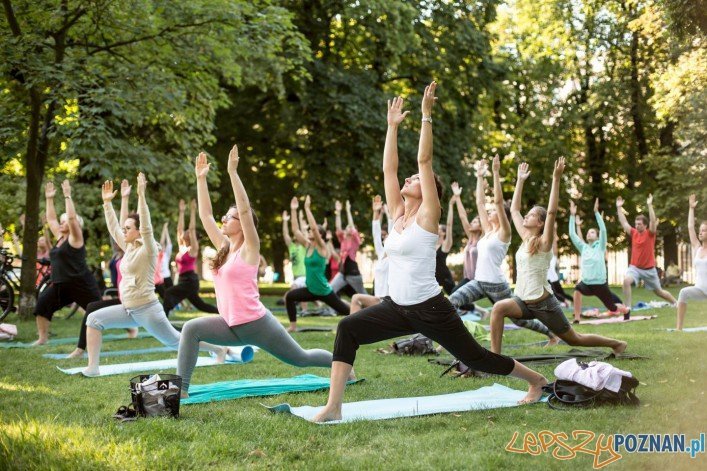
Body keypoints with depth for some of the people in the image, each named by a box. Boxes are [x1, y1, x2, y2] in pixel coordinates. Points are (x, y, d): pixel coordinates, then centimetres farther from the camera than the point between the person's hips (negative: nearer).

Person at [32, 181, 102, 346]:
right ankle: (42, 338, 3)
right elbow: (51, 219, 20)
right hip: (60, 284, 8)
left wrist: (67, 196, -20)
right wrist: (49, 199, 16)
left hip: (80, 283, -8)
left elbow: (72, 217, -22)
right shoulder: (60, 238, 14)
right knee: (42, 305, -5)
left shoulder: (75, 238, -8)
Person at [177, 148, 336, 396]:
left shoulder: (249, 249, -10)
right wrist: (201, 178, 8)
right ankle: (181, 389, -15)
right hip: (231, 326, 6)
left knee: (300, 358, 10)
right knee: (191, 329, -16)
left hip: (256, 323, -6)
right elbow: (205, 215, 10)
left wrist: (233, 172, -25)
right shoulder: (224, 247, 8)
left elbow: (245, 209, -22)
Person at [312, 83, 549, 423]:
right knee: (348, 329, -14)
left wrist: (426, 115, -16)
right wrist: (392, 125, 13)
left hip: (430, 309, -6)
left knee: (476, 358, 9)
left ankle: (537, 381, 35)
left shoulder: (427, 216, -10)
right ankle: (334, 406, -14)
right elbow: (388, 168, 9)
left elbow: (424, 160, -15)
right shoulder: (397, 214, 8)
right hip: (397, 307, 6)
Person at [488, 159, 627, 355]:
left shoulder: (544, 242, -13)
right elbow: (514, 210, 11)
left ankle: (616, 344, 32)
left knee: (574, 339, 9)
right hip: (524, 301, 6)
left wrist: (556, 179, -29)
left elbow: (552, 212, -26)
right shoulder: (525, 238, 5)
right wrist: (520, 180, 12)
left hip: (543, 303, -6)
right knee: (498, 308, -23)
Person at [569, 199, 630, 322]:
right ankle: (576, 319, -29)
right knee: (577, 289, -34)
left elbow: (603, 230, -16)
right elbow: (572, 234, -1)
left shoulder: (600, 247, -2)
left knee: (613, 308, 13)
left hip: (600, 283, -2)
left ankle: (627, 310, 50)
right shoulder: (583, 247, 6)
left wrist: (596, 212, -22)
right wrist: (572, 215, -8)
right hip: (586, 282, 2)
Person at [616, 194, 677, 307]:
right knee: (626, 281, -29)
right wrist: (619, 207, -4)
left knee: (659, 291, 12)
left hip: (649, 269, -2)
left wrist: (650, 205, -32)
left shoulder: (650, 233, -9)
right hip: (635, 267, 2)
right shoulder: (634, 233, 1)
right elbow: (624, 222, 1)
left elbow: (653, 221, -25)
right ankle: (628, 307, -21)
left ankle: (676, 303, 38)